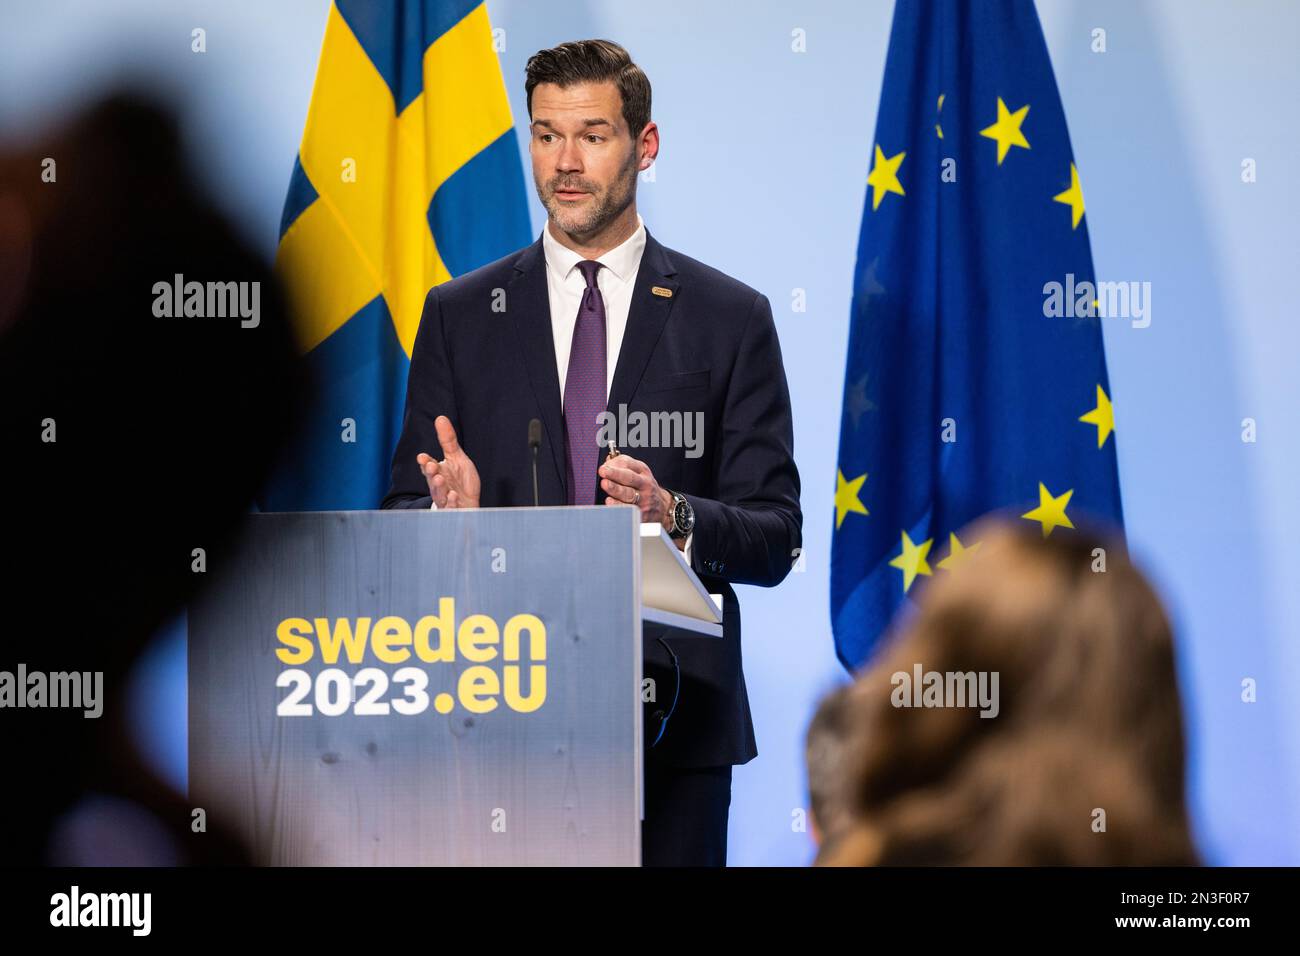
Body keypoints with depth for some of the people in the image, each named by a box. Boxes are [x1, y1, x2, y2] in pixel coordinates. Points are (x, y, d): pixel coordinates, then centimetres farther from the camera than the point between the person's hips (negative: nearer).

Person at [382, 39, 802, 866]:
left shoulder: (731, 319, 5)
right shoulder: (459, 317, 9)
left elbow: (775, 537, 1)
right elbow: (403, 518, 7)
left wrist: (674, 517, -20)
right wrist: (448, 511, -16)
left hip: (672, 717, -1)